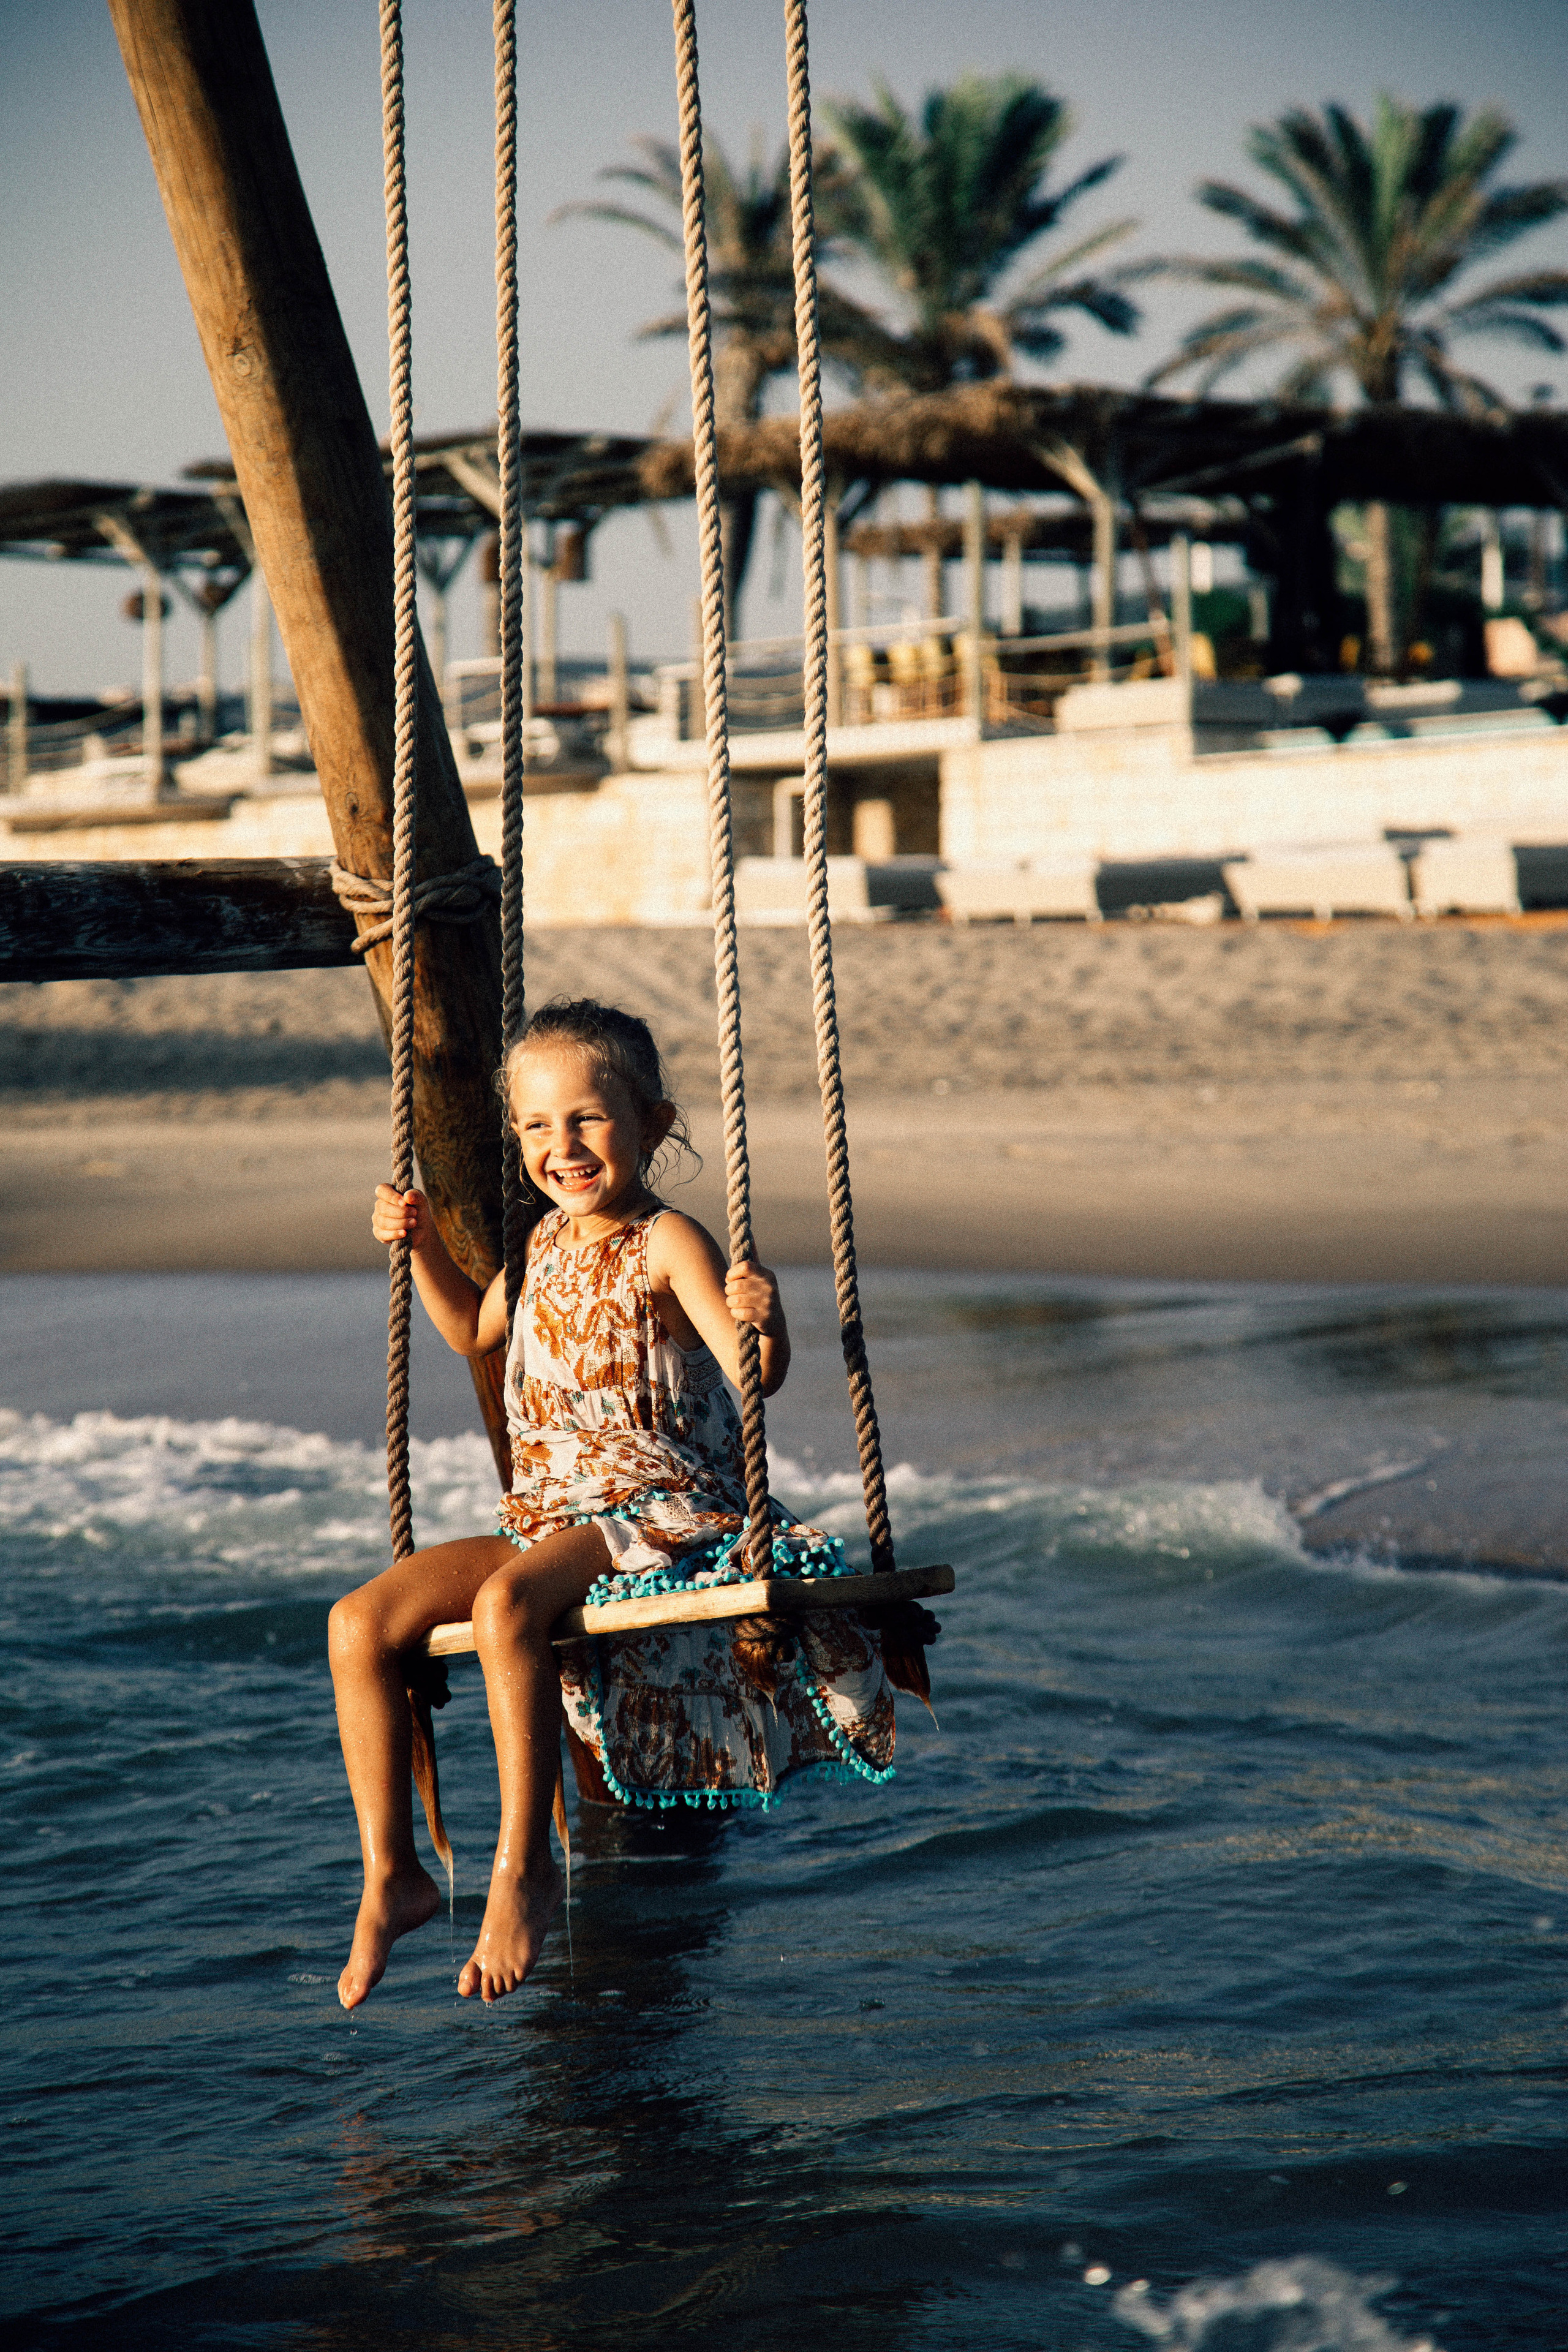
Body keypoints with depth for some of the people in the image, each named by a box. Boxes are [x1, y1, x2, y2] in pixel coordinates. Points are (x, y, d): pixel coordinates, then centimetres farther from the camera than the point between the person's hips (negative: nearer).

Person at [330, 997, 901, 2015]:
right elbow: (479, 1332, 34)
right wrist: (424, 1246, 20)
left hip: (660, 1514, -8)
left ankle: (524, 1869, -29)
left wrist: (763, 1325, -47)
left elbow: (755, 1371, -25)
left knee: (506, 1601, -37)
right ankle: (392, 1873, -4)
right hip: (548, 1520, 8)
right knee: (360, 1623, -11)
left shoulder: (666, 1243, -11)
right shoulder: (550, 1240, 13)